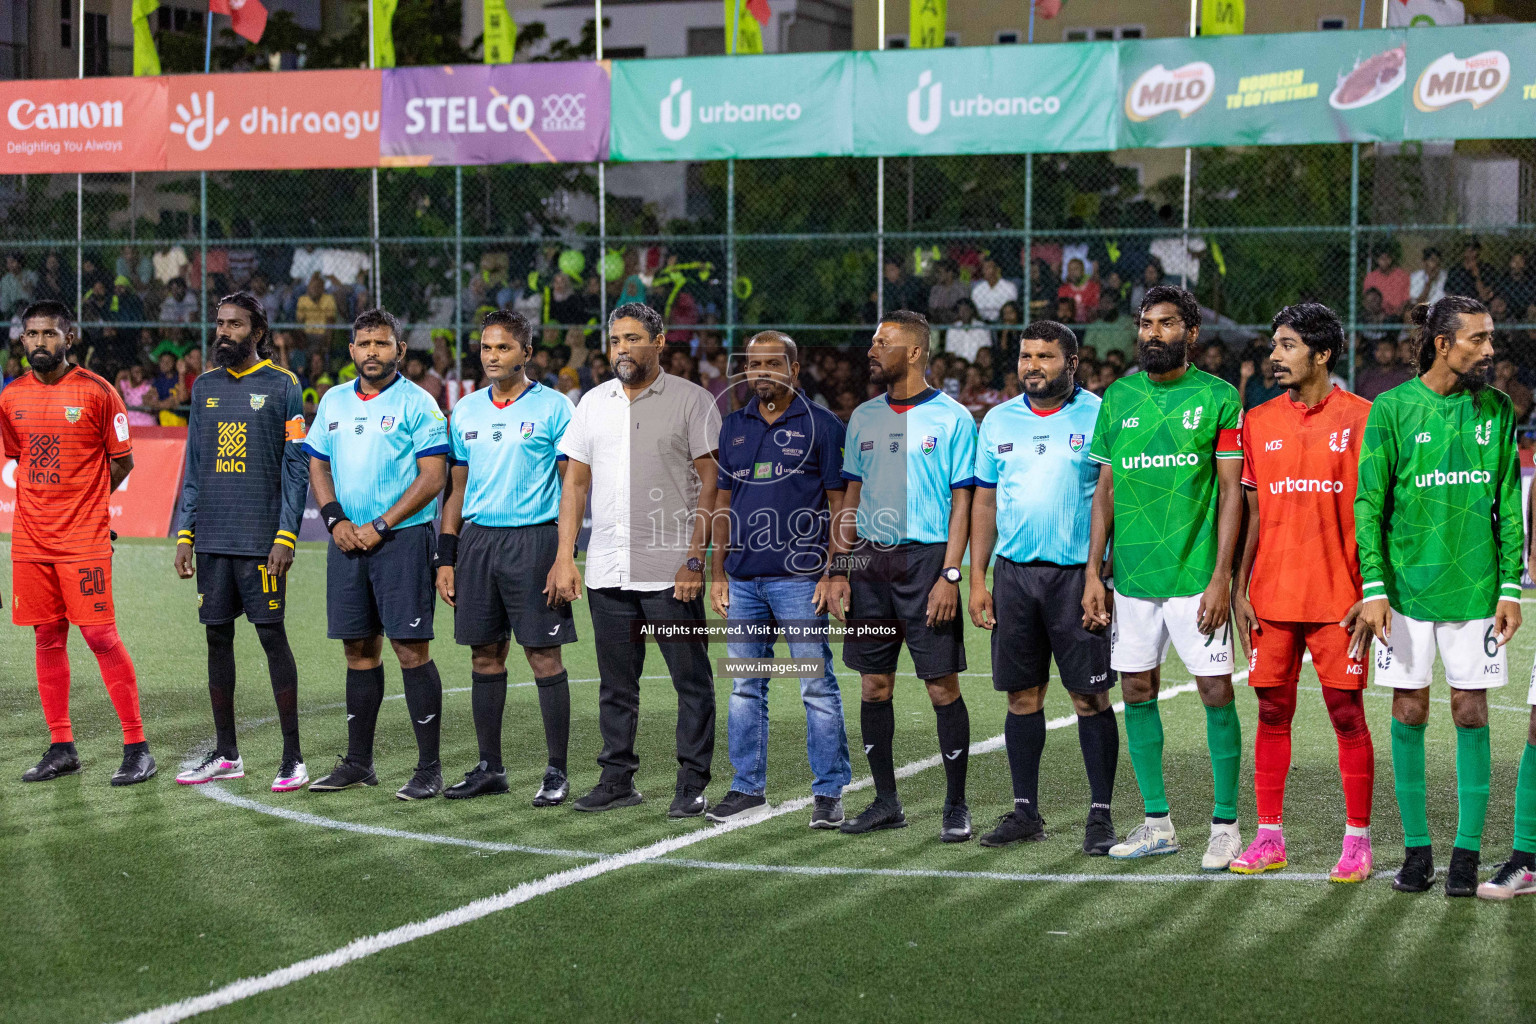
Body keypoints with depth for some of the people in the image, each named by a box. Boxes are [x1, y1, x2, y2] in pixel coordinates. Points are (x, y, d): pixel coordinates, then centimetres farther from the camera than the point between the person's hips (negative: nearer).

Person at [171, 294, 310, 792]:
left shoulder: (281, 386, -2)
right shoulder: (205, 387, 13)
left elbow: (297, 468, -4)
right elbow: (194, 468, 16)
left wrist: (286, 537, -12)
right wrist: (184, 533, 8)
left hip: (260, 540, -5)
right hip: (212, 540, 5)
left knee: (272, 634, -4)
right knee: (218, 636, 7)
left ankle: (293, 755, 1)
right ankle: (226, 753, 16)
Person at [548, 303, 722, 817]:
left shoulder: (691, 400, -2)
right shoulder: (594, 402, 12)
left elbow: (711, 484, -4)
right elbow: (576, 482, 14)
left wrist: (695, 558, -13)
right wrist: (564, 557, 6)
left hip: (672, 571, -4)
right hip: (606, 571, 5)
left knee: (691, 680, -2)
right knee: (616, 683, 10)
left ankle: (693, 784, 5)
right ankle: (617, 779, 18)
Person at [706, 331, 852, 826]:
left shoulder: (822, 426, -1)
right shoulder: (733, 427, 13)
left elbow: (840, 504, -2)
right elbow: (724, 502, 16)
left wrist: (835, 574, -10)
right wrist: (718, 573, 10)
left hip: (800, 578, -5)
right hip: (743, 579, 5)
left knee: (817, 686, -4)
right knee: (744, 687, 9)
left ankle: (829, 792, 2)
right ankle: (748, 787, 17)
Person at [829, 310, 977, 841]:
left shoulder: (952, 418, -3)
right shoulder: (864, 418, 12)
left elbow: (962, 503, -5)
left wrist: (949, 577, -13)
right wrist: (838, 570, 8)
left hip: (927, 559, -5)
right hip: (870, 562, 5)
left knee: (942, 687, -4)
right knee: (874, 685, 6)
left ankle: (956, 805, 6)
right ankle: (886, 801, 17)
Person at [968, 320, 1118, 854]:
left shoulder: (1098, 417, -3)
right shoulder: (999, 421, 10)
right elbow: (985, 501, 14)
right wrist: (977, 578, 8)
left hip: (1077, 573, -4)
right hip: (1013, 573, 4)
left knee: (1090, 697, -3)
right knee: (1022, 695, 7)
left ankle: (1101, 813, 5)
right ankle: (1025, 810, 16)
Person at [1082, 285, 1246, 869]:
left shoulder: (1217, 397, -3)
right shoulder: (1118, 398, 9)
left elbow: (1231, 491, -5)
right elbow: (1105, 491, 13)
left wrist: (1221, 576, -12)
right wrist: (1093, 572, 6)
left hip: (1195, 575, -4)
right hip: (1131, 576, 4)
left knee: (1216, 693, -3)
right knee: (1137, 693, 7)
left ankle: (1225, 826, 7)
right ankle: (1157, 824, 18)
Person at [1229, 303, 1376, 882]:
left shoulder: (1360, 418, -1)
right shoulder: (1258, 422, 9)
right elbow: (1251, 514, 11)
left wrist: (1372, 592, -8)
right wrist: (1239, 590, 5)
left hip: (1338, 596, -3)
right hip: (1272, 595, 3)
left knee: (1347, 713, -1)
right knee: (1272, 713, 6)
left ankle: (1357, 840, 8)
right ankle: (1269, 838, 14)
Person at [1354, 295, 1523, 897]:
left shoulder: (1496, 409, 5)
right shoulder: (1393, 408, -3)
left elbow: (1509, 505, 8)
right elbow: (1368, 503, -2)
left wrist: (1511, 587, 2)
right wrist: (1373, 586, -9)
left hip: (1475, 590, 2)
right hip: (1407, 588, -2)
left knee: (1471, 713, 2)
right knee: (1409, 713, 3)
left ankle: (1467, 852, 9)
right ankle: (1416, 849, 13)